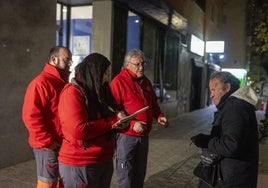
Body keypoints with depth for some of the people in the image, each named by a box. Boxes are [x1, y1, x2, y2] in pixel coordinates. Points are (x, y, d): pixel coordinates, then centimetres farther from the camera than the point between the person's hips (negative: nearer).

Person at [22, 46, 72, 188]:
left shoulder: (63, 83, 14)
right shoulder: (41, 83, -15)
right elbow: (31, 116, -21)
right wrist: (48, 142, -20)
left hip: (64, 143, 9)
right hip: (48, 146, -8)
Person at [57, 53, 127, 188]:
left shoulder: (99, 92, 11)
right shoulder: (72, 92, -16)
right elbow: (78, 130, -26)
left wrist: (117, 116, -3)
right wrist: (112, 122, -17)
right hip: (79, 165, -8)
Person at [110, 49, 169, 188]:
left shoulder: (146, 82, 11)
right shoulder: (118, 82, -13)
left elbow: (153, 103, 22)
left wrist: (159, 116, 3)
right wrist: (132, 124, -25)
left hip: (144, 136, 7)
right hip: (126, 136, -7)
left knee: (140, 173, 19)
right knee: (126, 176, 5)